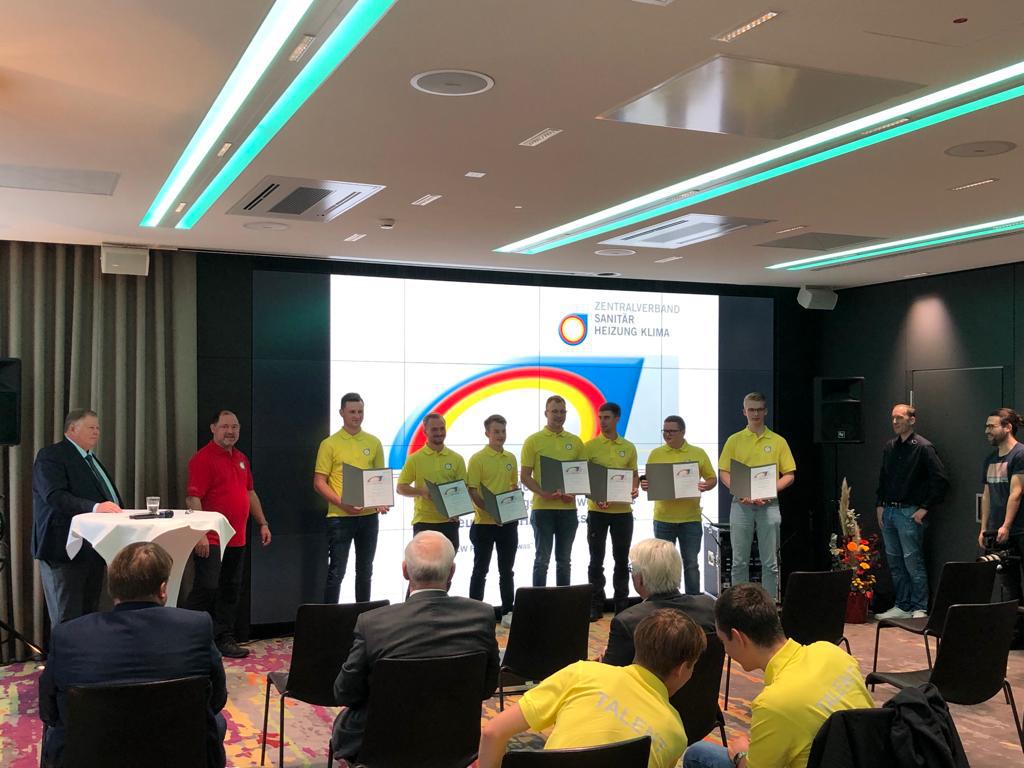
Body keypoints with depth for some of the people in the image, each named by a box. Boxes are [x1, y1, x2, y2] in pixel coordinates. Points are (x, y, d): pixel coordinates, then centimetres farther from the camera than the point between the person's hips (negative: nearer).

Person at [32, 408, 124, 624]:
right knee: (68, 621, -6)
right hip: (66, 550, -8)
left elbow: (108, 496, 28)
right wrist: (94, 507, -33)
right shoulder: (50, 456, -7)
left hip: (93, 549, 9)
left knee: (90, 614, 9)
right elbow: (54, 496, -21)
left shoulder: (91, 459, 22)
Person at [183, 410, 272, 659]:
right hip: (211, 540, -8)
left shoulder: (241, 459, 16)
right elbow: (193, 498, -16)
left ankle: (224, 639, 17)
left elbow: (250, 493, 24)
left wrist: (262, 523, 19)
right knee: (206, 588, -8)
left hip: (236, 539, 8)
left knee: (230, 591, 10)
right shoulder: (203, 458, -9)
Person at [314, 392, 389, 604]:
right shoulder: (330, 444, -4)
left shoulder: (374, 443, 8)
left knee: (365, 570, 14)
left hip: (369, 515, 4)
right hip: (339, 516, -4)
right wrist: (341, 503, -19)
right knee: (336, 571, -2)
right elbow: (319, 482, -6)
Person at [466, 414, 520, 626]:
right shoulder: (477, 459, -8)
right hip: (484, 522, -5)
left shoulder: (511, 458, 10)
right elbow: (472, 491, -12)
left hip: (508, 522, 5)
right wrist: (490, 511, -22)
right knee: (481, 569, 4)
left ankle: (508, 612, 19)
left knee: (506, 570, 11)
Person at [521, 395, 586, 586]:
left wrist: (574, 493, -8)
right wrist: (543, 493, -19)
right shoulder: (533, 441, -1)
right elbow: (525, 476, -4)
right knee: (542, 559, 2)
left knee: (564, 560, 11)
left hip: (568, 507, 3)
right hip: (543, 507, -3)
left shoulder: (575, 441, 9)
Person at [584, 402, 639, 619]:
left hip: (623, 510, 2)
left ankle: (621, 603, 19)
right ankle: (596, 605, 11)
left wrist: (634, 489, -8)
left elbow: (634, 474, 14)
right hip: (597, 510, -2)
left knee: (622, 559, 9)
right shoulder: (590, 446, 0)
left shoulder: (629, 447, 8)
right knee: (596, 559, 3)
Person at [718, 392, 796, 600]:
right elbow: (723, 473, 4)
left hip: (769, 504, 0)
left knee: (770, 562, 3)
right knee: (740, 561, 5)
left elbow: (789, 475, 5)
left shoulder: (778, 441, 6)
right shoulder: (734, 440, 6)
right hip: (741, 503, 0)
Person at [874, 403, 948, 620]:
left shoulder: (923, 447, -8)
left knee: (913, 562, -4)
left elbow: (941, 481, -11)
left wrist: (925, 508, -11)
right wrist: (879, 505, 11)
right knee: (894, 562, 11)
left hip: (909, 513, -7)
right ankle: (902, 606, 20)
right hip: (888, 512, 7)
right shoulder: (890, 447, 12)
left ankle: (920, 609, 4)